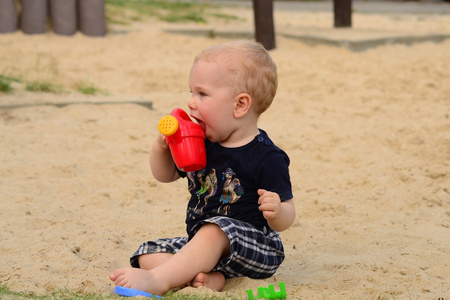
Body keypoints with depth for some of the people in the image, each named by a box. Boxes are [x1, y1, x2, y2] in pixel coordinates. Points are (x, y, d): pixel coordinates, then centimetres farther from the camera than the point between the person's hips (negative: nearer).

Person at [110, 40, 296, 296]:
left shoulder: (266, 157, -14)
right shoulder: (200, 144, 6)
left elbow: (285, 221, -12)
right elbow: (165, 175, 21)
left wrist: (277, 211, -37)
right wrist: (161, 146, -1)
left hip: (252, 247, -7)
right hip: (201, 245, 8)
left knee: (215, 230, -36)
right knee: (148, 254, -10)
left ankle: (157, 280, -42)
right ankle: (206, 277, -30)